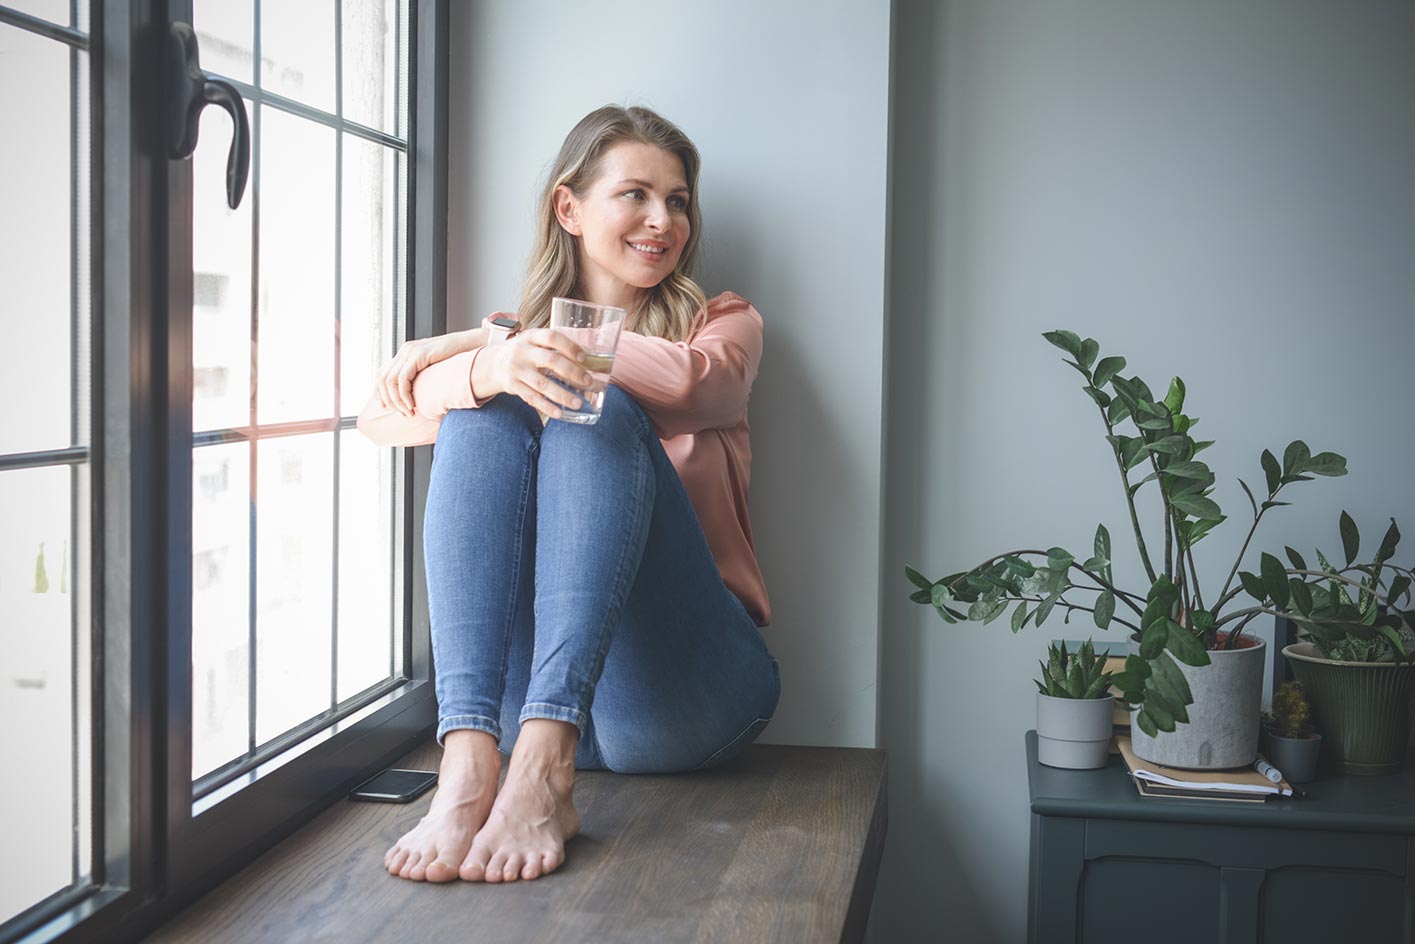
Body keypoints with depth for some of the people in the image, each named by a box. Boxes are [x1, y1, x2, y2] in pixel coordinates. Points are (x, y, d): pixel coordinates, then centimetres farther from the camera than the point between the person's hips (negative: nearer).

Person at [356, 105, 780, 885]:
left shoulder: (723, 323, 14)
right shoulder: (510, 334, 19)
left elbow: (684, 380, -12)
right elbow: (382, 414, -1)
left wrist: (480, 341, -5)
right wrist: (489, 367, -23)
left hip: (681, 695, -2)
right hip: (525, 693, 2)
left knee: (598, 407, -21)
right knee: (487, 411, -18)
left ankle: (543, 773, -40)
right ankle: (468, 763, -38)